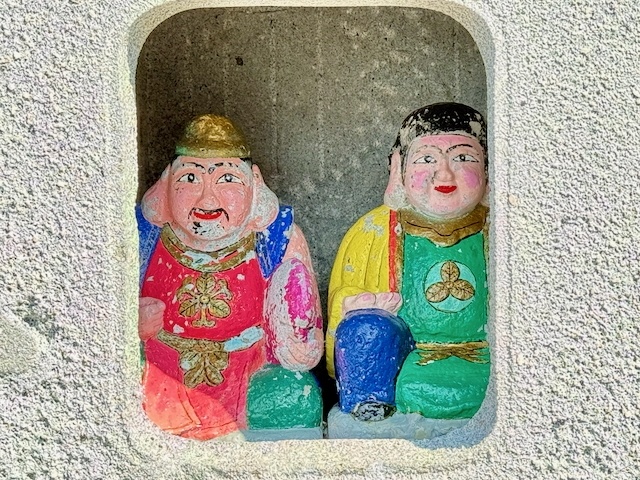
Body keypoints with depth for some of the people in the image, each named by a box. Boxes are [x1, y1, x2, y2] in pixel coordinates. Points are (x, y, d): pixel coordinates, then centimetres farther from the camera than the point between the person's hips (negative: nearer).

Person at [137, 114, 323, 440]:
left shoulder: (277, 237, -6)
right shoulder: (144, 234, -4)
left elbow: (303, 356, -3)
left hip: (247, 387, 0)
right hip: (159, 387, 1)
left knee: (295, 398, -28)